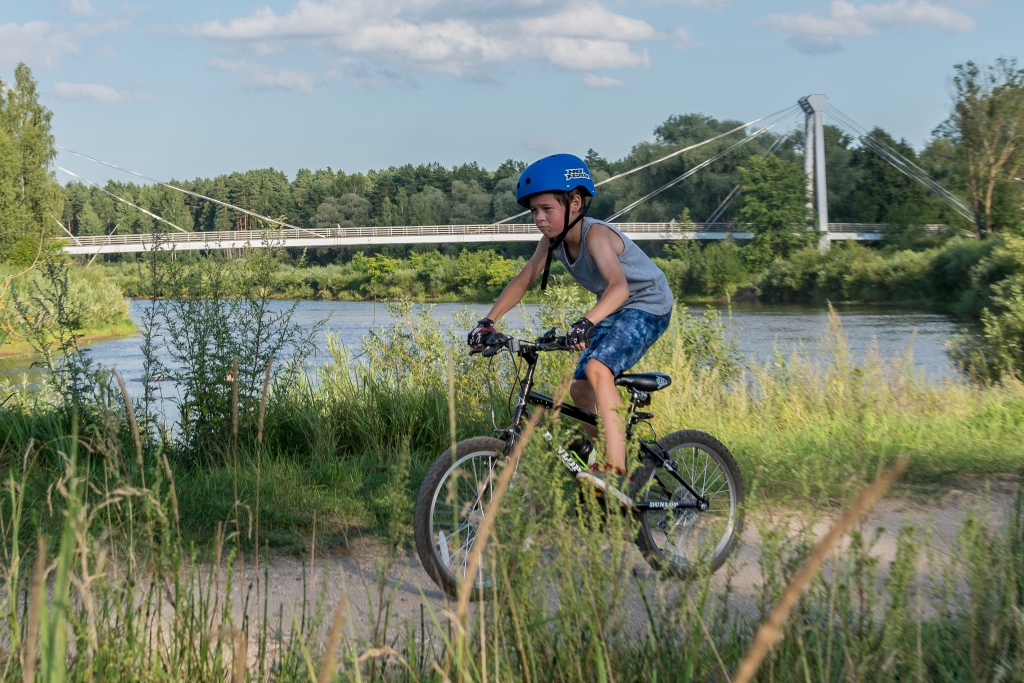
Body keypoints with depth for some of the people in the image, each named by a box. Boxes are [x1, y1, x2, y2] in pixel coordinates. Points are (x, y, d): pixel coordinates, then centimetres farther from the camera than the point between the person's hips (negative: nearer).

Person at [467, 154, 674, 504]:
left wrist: (587, 323, -62)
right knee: (580, 390, 7)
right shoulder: (553, 240, -7)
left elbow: (618, 286, -46)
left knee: (597, 368, -32)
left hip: (646, 306, -9)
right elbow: (522, 280, 1)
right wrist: (488, 321, -9)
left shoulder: (595, 235, -30)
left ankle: (616, 472, -36)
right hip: (611, 311, 9)